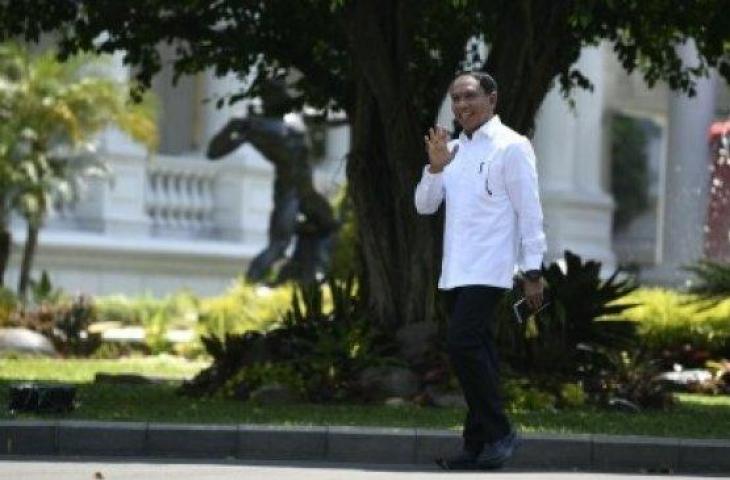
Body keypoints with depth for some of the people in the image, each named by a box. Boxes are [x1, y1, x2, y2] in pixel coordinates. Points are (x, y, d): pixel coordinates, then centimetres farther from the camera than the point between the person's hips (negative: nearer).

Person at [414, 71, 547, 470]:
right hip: (454, 271, 8)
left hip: (488, 270, -8)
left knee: (463, 344, -19)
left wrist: (533, 272, -12)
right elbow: (425, 206, 13)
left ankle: (498, 433, -11)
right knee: (475, 352, 9)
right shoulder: (453, 149, 16)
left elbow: (529, 212, -8)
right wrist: (435, 167, -5)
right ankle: (478, 447, 11)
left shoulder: (511, 147, -6)